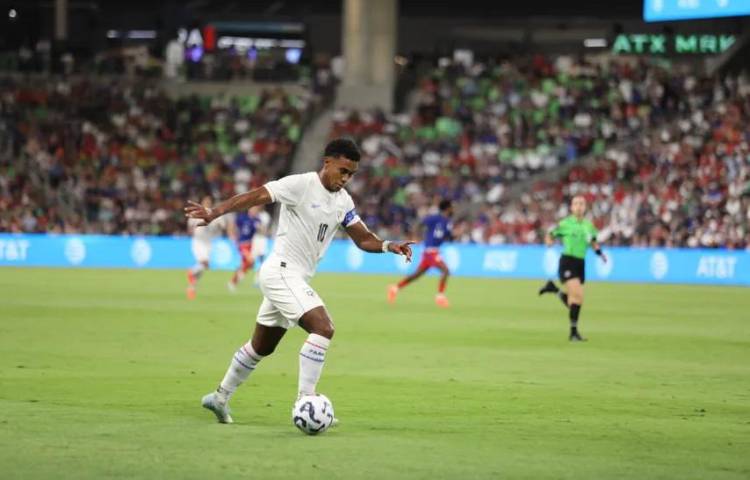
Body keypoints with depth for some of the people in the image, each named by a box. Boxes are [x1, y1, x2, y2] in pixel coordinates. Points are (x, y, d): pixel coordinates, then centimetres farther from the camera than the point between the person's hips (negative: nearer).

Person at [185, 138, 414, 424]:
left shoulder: (343, 202, 9)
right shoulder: (301, 185, -13)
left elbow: (363, 239, 10)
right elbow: (255, 197, -18)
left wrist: (389, 247, -10)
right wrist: (214, 213, -27)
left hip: (297, 279, 9)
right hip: (282, 270, -9)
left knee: (262, 347, 20)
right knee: (323, 328, -23)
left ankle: (220, 398, 34)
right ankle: (305, 402, -22)